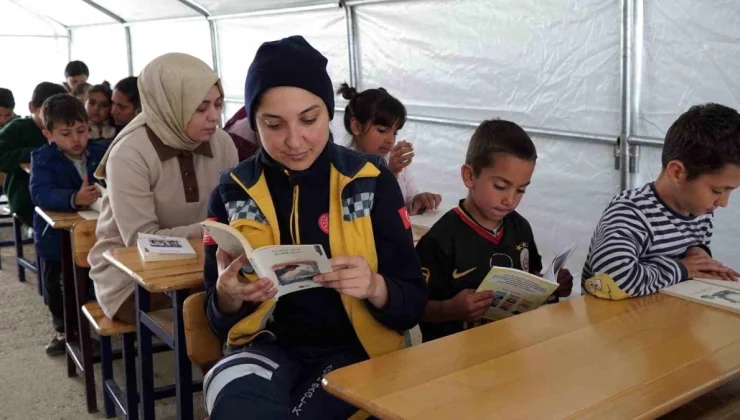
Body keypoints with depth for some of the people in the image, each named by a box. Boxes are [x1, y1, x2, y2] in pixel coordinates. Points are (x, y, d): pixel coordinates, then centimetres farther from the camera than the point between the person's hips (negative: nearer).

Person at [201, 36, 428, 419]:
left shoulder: (371, 181, -4)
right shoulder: (232, 191, 0)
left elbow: (413, 304, -2)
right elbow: (221, 321, 5)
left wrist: (375, 288, -24)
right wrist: (228, 296, -19)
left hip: (354, 348, -1)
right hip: (270, 344, 1)